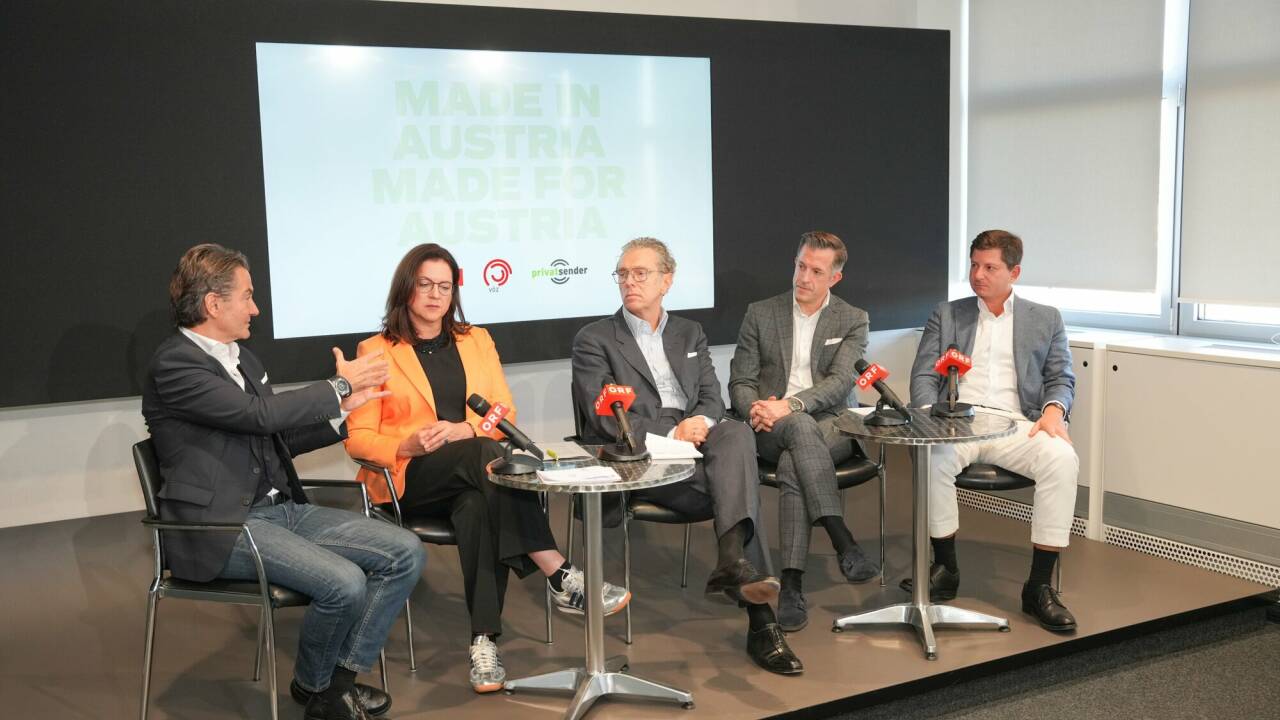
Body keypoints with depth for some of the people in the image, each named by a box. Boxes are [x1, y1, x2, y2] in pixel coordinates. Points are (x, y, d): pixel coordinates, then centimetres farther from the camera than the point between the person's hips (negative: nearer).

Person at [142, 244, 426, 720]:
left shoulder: (241, 357, 16)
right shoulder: (174, 364, -11)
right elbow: (260, 413, -21)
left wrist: (342, 410, 9)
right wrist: (340, 385, -10)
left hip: (282, 509, 9)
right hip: (222, 526, -9)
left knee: (406, 553, -6)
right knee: (344, 583, -27)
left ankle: (343, 673, 5)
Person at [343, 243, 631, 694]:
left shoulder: (477, 340, 16)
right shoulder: (375, 352, 5)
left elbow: (505, 414, 9)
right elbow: (358, 439, 1)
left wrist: (464, 429, -13)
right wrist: (408, 445, -19)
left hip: (472, 474, 3)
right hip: (409, 479, -3)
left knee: (478, 510, -36)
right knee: (485, 453, -35)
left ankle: (484, 640, -37)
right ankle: (562, 580, -39)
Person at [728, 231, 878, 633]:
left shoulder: (853, 321, 8)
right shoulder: (760, 314, 12)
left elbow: (840, 382, -8)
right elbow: (740, 381, 8)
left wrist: (789, 404, -24)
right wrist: (756, 409, -16)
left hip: (831, 426, 0)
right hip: (771, 432, 1)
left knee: (793, 464, -37)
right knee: (800, 427, -38)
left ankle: (791, 583, -37)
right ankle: (844, 543, -44)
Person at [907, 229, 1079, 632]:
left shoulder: (1046, 319, 19)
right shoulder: (946, 315, 19)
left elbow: (1061, 378, 13)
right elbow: (923, 376, 11)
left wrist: (1053, 409, -12)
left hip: (1016, 424, 1)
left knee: (1062, 459, -32)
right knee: (932, 457, -35)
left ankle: (1040, 585, -23)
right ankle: (945, 568, -15)